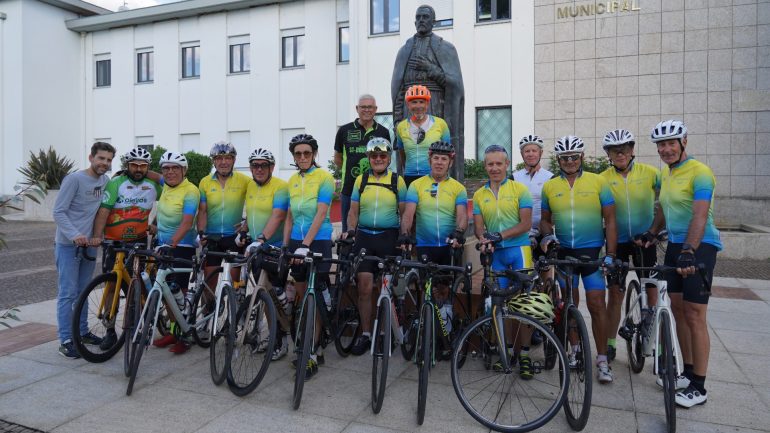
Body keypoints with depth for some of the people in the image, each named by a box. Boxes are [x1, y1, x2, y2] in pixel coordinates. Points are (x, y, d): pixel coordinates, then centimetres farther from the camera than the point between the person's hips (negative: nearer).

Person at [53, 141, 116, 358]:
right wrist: (74, 234, -26)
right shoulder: (74, 179, -12)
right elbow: (58, 212, -14)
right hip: (68, 245, -6)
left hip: (89, 244, 6)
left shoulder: (106, 181, 5)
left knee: (83, 292, 15)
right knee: (68, 293, -4)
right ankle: (65, 341, 2)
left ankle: (83, 332, 26)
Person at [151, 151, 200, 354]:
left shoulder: (190, 191, -17)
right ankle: (173, 331, 22)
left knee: (179, 291, -4)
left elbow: (187, 223, -26)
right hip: (163, 244, 8)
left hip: (182, 246, -7)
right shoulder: (166, 185, 5)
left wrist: (172, 243, -38)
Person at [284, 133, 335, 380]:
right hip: (297, 243, 6)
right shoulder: (292, 180, 10)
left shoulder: (324, 177, -7)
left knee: (316, 299, -4)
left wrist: (305, 244, -24)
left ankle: (312, 356, 2)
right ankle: (315, 347, 22)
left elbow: (320, 214, -16)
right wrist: (284, 246, 8)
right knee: (301, 298, 9)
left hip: (318, 242, -6)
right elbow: (289, 217, 14)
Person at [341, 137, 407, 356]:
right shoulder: (361, 180, 10)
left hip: (388, 237, -2)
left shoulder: (398, 180, 4)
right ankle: (365, 334, 12)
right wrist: (350, 229, -4)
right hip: (364, 237, 2)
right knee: (364, 287, 0)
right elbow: (353, 211, 12)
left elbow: (404, 212, 4)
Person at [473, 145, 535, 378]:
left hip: (519, 248, -3)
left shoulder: (520, 189, 0)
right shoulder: (479, 195, 10)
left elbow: (526, 224, -8)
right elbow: (478, 226, 5)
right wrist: (484, 240, -18)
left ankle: (524, 353, 5)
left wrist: (500, 235, -20)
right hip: (494, 253, 3)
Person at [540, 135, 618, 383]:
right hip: (564, 252, 2)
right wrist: (547, 235, -9)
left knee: (597, 304, -4)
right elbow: (545, 219, 13)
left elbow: (610, 219, -3)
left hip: (593, 251, -2)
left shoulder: (598, 182, -3)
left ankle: (602, 360, 6)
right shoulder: (549, 186, 3)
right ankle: (574, 349, 28)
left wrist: (610, 254, -8)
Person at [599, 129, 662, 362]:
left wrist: (654, 229, -11)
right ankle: (610, 344, 14)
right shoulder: (603, 179, -5)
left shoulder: (650, 173, -5)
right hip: (617, 241, 0)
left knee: (651, 291, 2)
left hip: (644, 240, 0)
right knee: (615, 293, 4)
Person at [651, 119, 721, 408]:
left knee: (694, 316, -7)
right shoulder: (665, 173, 10)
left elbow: (700, 216, -25)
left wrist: (689, 251, -35)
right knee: (677, 309, 11)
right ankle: (688, 372, 24)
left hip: (699, 246, -8)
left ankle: (698, 387, 2)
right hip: (674, 245, 8)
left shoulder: (699, 172, -14)